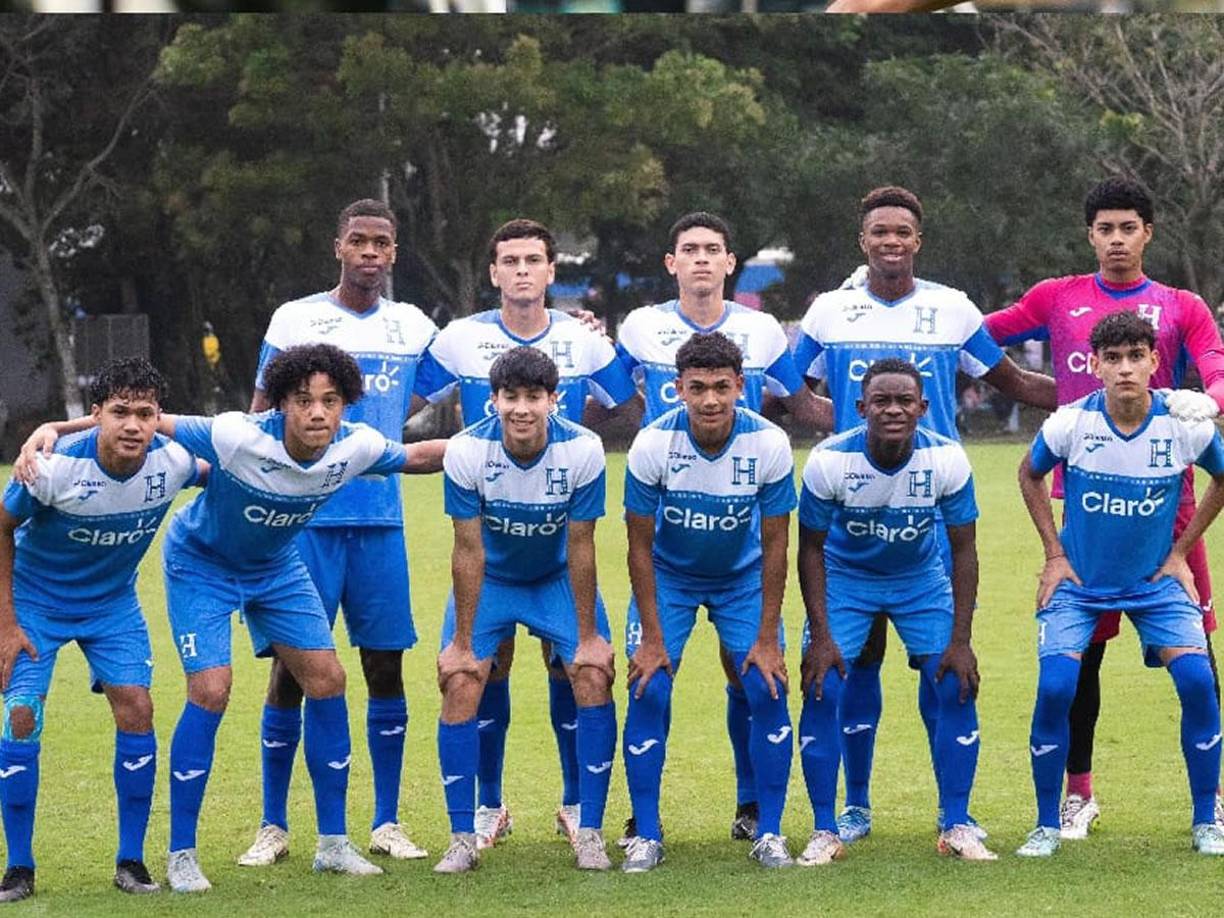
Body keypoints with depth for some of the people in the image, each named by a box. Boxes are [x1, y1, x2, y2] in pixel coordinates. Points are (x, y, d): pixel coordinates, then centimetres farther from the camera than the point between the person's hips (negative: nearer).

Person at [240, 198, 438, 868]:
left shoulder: (415, 328, 10)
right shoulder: (294, 320, 0)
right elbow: (260, 418, 1)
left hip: (381, 520, 3)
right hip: (304, 520, -3)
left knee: (385, 664, 4)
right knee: (291, 664, -3)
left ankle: (387, 824, 13)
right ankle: (273, 826, 5)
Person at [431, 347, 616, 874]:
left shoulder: (582, 450, -25)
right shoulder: (466, 451, -25)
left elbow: (579, 547, -17)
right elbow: (469, 550, -19)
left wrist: (588, 635, -13)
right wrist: (462, 641, -15)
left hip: (558, 578, 0)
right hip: (489, 580, 0)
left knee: (594, 678, -15)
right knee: (460, 687, -15)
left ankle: (589, 834, -4)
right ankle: (463, 839, -4)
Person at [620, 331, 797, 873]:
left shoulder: (768, 445, -24)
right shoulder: (652, 445, -25)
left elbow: (774, 545, -14)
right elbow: (640, 546, -15)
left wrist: (767, 638, -14)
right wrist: (652, 638, -16)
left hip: (743, 577, 1)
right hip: (668, 577, -1)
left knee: (767, 688, -11)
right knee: (648, 690, -13)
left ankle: (770, 833, 1)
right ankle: (646, 835, -2)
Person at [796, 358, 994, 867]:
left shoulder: (947, 460, -23)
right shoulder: (829, 461, -26)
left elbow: (963, 549, -13)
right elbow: (811, 548, -13)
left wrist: (960, 641, -16)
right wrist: (821, 636, -18)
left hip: (922, 580, 1)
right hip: (845, 577, -1)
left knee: (957, 688, -10)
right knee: (822, 691, -13)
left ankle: (956, 826, 3)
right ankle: (824, 832, -2)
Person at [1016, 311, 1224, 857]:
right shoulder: (1069, 424, -17)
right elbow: (1030, 475, 5)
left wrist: (1180, 551, 2)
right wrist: (1054, 555, 1)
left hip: (1157, 579, 1)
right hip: (1078, 580, 0)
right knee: (1055, 686, -18)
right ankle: (1047, 826, -1)